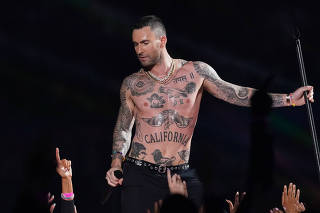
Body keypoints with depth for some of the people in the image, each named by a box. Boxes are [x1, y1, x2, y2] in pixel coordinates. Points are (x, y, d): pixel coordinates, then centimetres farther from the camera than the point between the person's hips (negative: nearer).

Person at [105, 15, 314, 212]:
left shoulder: (196, 72, 4)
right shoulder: (132, 84, 5)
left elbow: (234, 93, 5)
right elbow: (123, 129, 12)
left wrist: (288, 99, 0)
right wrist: (116, 163, -5)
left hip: (182, 175, 0)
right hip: (140, 174, 0)